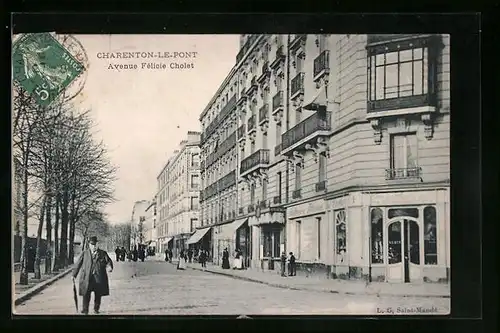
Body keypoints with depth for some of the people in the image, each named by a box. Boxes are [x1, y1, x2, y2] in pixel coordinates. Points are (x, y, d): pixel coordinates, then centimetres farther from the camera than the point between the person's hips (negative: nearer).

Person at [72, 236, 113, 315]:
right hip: (87, 278, -1)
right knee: (86, 295, -6)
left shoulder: (103, 253, 10)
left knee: (98, 295, 6)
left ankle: (96, 309, 22)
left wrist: (109, 267, -21)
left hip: (99, 278, 1)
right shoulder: (84, 253, 10)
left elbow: (108, 261, 3)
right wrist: (74, 275, 6)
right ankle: (85, 310, 3)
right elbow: (78, 264, 10)